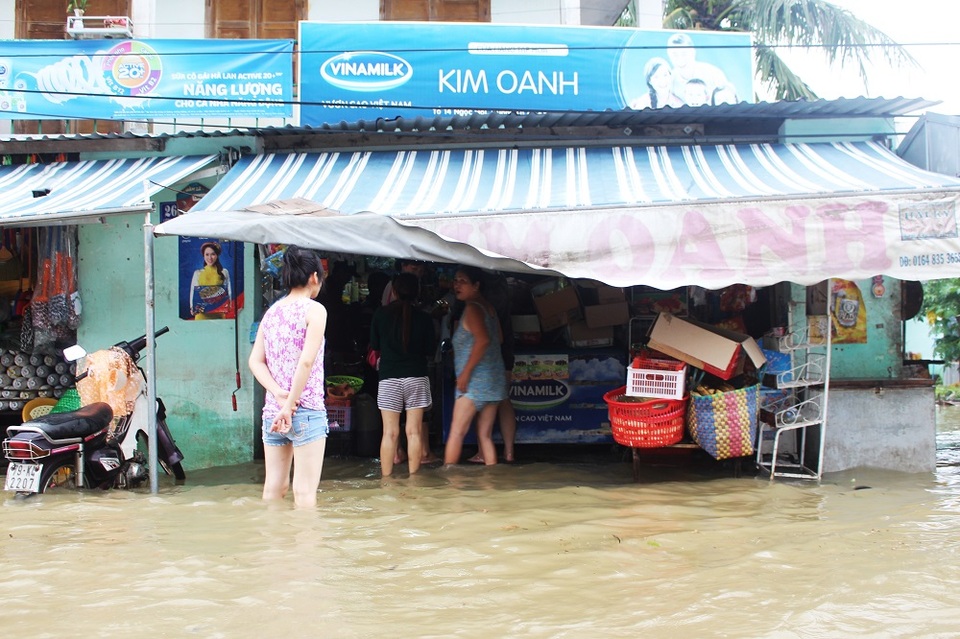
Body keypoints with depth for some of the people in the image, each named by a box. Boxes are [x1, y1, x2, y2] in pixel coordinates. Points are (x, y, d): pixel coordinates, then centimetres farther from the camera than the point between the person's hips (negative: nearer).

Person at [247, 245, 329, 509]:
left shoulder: (272, 312, 12)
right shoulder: (314, 309, -7)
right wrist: (290, 405, -14)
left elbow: (255, 361, 5)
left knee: (274, 487, 10)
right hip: (306, 409, -6)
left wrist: (279, 394, -5)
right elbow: (306, 361, -17)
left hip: (272, 409, 6)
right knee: (305, 491, -3)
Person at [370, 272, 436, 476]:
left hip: (388, 377, 0)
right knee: (414, 431, 3)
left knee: (390, 432, 1)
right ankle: (413, 476, 5)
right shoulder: (423, 318, -2)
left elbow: (374, 345, 10)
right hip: (416, 377, 0)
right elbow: (429, 350, 7)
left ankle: (386, 477, 0)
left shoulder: (381, 314, -1)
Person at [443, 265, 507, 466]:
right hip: (494, 380, 9)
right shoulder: (489, 307, 14)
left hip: (475, 381, -9)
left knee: (456, 432, -4)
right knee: (485, 435, 9)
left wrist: (465, 372, -21)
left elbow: (483, 340, -25)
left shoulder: (472, 308, -12)